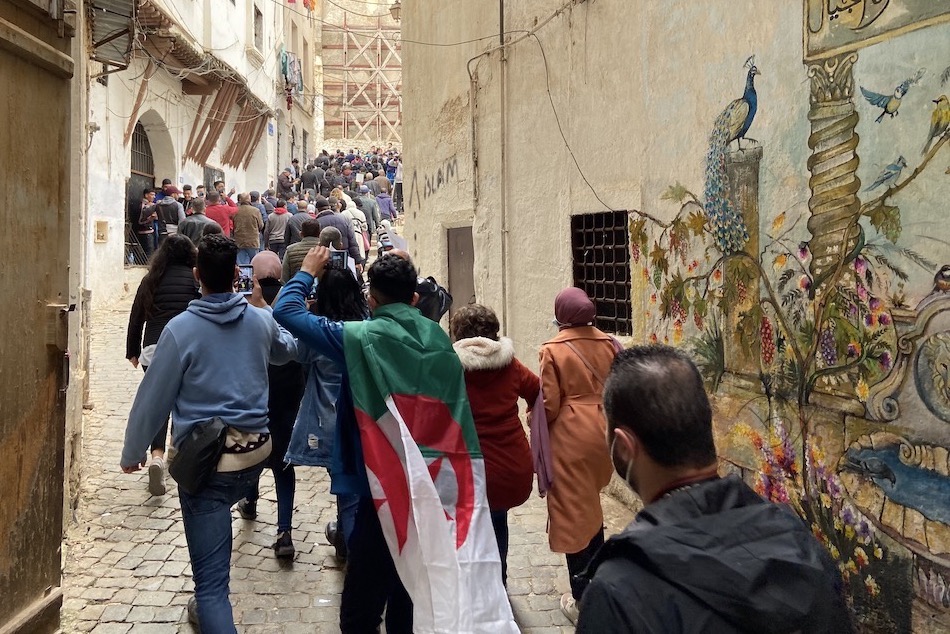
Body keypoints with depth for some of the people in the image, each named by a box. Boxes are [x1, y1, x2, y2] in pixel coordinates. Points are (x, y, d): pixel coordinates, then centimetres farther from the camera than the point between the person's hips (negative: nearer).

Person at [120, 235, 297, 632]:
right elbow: (287, 351, 22)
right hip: (255, 450, 6)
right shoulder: (260, 320, -2)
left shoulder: (181, 328, -13)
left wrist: (132, 453, 8)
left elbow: (153, 397, -6)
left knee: (210, 576, -1)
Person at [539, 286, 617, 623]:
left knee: (573, 513, 5)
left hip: (570, 436, -5)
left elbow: (550, 404, -10)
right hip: (602, 432, 5)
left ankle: (583, 601, 13)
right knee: (591, 507, 21)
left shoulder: (553, 349, -10)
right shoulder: (608, 344, 2)